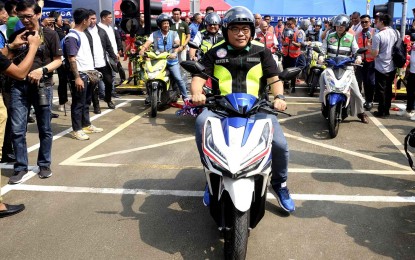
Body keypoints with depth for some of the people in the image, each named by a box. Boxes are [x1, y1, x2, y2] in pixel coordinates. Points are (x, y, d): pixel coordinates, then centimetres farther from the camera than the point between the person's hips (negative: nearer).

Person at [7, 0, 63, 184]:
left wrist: (42, 70, -14)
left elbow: (58, 60, 2)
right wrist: (13, 47, -7)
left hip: (42, 86, -2)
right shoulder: (15, 35, 10)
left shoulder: (50, 35, 1)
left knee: (44, 129, 8)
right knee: (17, 129, -1)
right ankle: (20, 167, 12)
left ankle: (44, 164, 22)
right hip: (19, 86, 2)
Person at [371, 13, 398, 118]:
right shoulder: (396, 33, 2)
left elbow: (374, 54, -18)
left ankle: (381, 111, 9)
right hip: (392, 67, 6)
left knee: (381, 90, 4)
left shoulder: (377, 36, -18)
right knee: (388, 89, 16)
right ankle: (387, 110, 24)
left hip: (381, 68, -6)